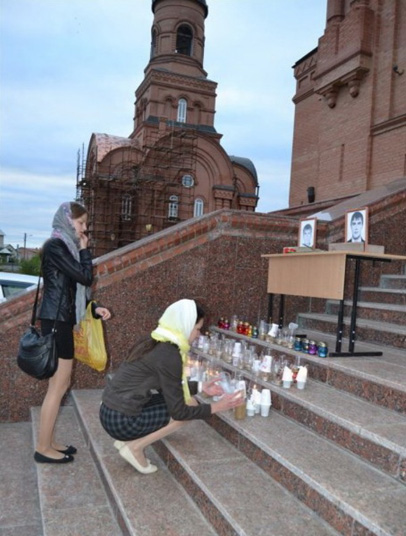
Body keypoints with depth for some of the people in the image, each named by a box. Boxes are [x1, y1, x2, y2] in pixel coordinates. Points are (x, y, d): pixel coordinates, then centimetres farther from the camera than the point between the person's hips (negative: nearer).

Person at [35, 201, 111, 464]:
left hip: (62, 320, 10)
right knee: (58, 386, -2)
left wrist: (94, 308, 9)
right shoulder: (55, 246, -13)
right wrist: (84, 250, -3)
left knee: (61, 384, 14)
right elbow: (85, 277, -17)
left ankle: (49, 442, 24)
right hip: (56, 322, -10)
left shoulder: (65, 247, 16)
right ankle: (43, 448, 10)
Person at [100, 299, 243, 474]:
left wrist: (200, 387, 20)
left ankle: (129, 439, 15)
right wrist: (215, 407, -3)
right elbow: (178, 412, -13)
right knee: (190, 405, -1)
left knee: (181, 397, 16)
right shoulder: (169, 355, -18)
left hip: (110, 413, 9)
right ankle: (135, 447, 1)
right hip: (121, 421, -8)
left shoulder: (154, 343, 7)